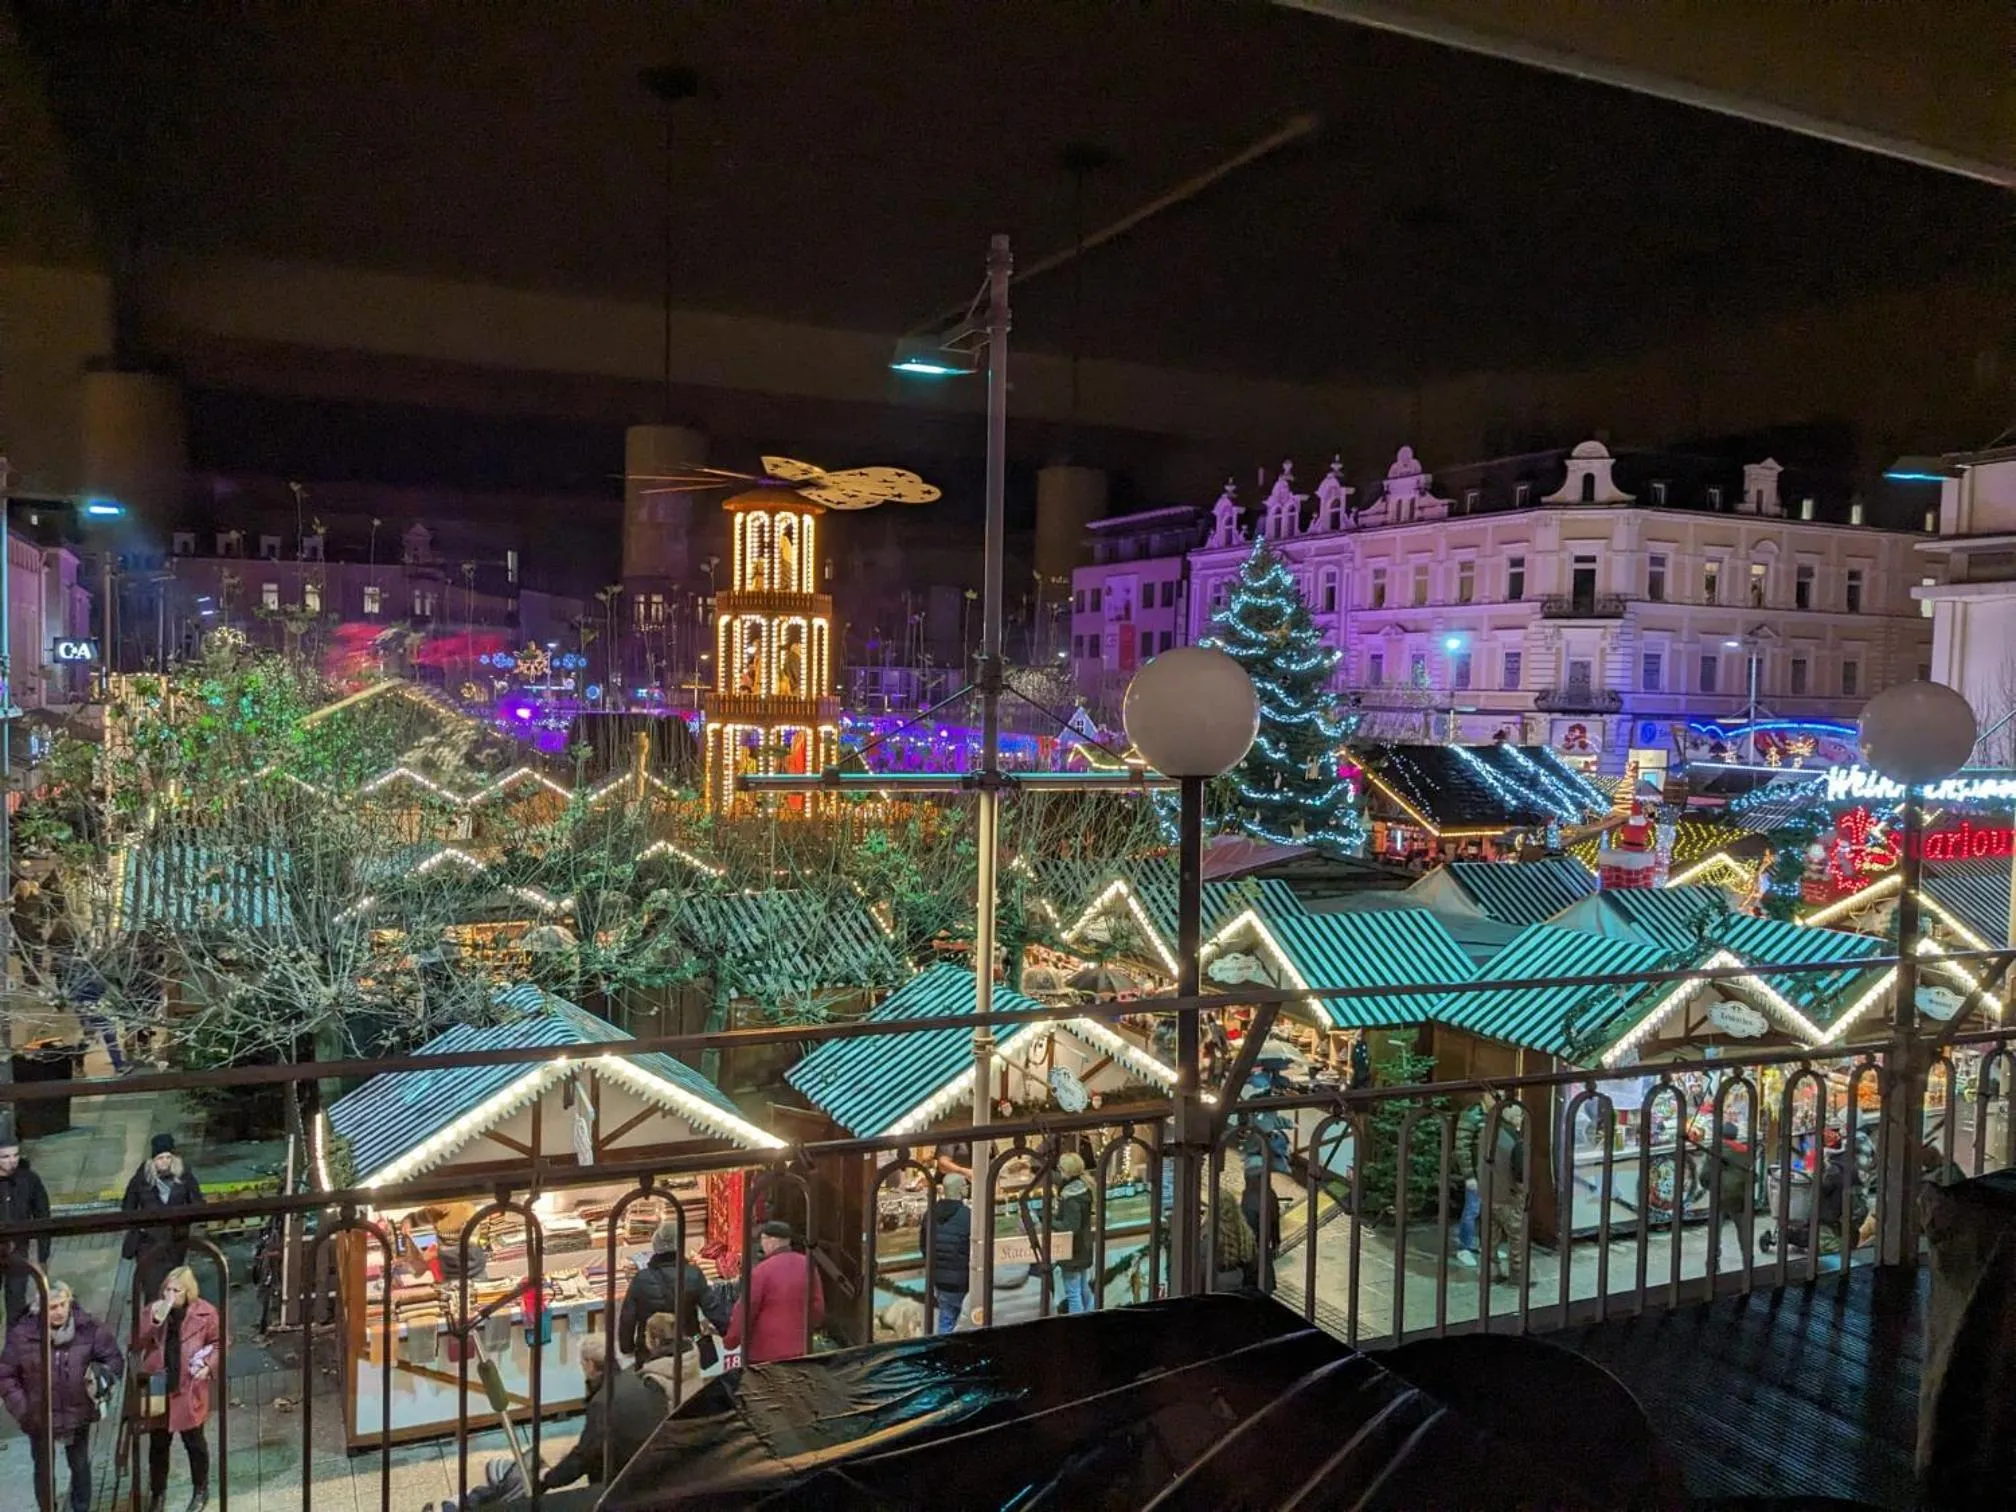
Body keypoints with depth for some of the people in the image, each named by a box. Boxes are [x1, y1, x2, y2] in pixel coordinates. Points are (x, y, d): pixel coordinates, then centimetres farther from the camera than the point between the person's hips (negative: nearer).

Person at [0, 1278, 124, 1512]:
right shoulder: (23, 1334, -17)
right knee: (44, 1470, 19)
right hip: (40, 1417, -1)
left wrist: (103, 1375, -25)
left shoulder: (89, 1328, -16)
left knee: (81, 1466, 19)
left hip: (78, 1413, 1)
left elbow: (114, 1358, -4)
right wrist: (21, 1408, -14)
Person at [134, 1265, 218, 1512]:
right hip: (158, 1388, 2)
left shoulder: (205, 1313, -10)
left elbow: (218, 1343, 1)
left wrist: (208, 1365, -15)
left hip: (189, 1389, -2)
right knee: (158, 1443, 14)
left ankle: (201, 1490, 31)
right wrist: (153, 1321, -24)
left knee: (193, 1441, 13)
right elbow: (135, 1345, -10)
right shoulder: (153, 1310, -4)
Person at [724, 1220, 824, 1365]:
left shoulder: (762, 1270, -13)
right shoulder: (808, 1266, 3)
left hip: (765, 1354, -5)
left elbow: (745, 1312, -9)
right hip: (801, 1351, 5)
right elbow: (818, 1309, 10)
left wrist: (731, 1341, 4)